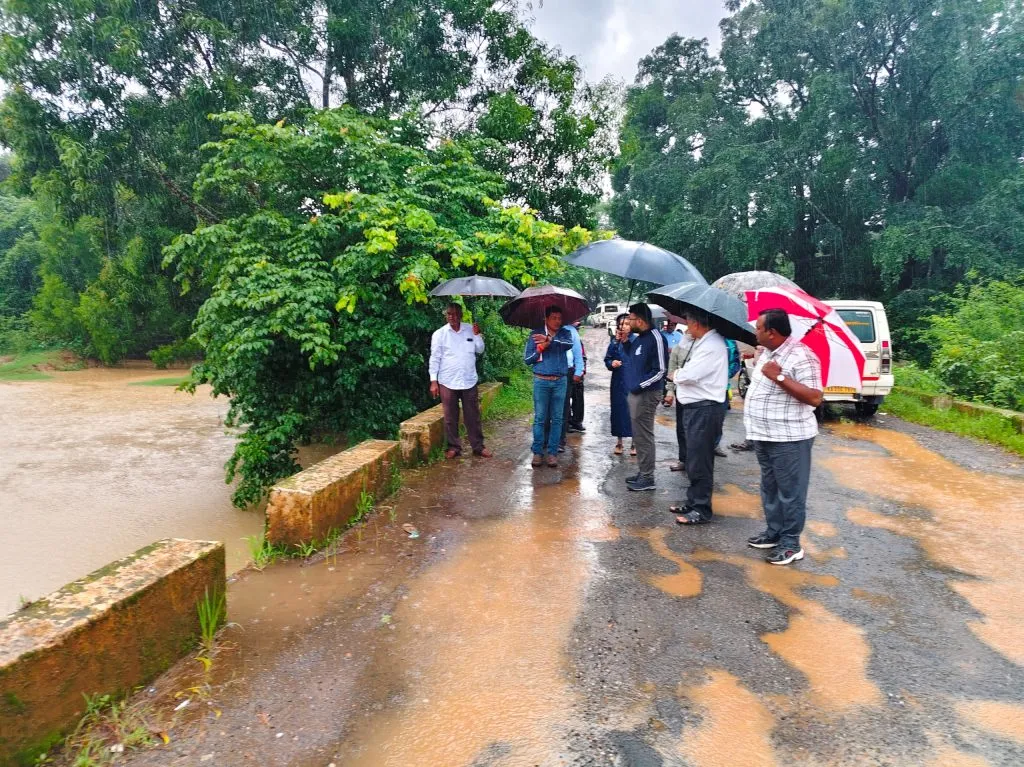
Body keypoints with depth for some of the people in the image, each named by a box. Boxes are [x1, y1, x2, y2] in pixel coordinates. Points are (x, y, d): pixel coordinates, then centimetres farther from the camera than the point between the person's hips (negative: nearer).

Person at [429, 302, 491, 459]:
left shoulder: (470, 330, 5)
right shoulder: (439, 334, -2)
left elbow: (480, 350, 9)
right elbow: (435, 359, -2)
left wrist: (477, 335, -7)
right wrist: (433, 381, -6)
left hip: (469, 381, 2)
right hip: (448, 383, -2)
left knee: (473, 416, 7)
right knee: (450, 417, 6)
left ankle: (478, 446, 17)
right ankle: (454, 447, 17)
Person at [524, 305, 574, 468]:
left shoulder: (565, 333, 5)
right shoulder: (536, 335, 1)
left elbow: (569, 344, -19)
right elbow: (527, 359, 0)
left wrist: (550, 340, -29)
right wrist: (542, 348, -13)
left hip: (560, 381, 2)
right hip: (541, 381, -1)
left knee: (556, 418, 4)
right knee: (539, 418, 2)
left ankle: (552, 452, 11)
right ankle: (537, 452, 9)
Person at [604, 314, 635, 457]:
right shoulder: (614, 342, 5)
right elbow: (607, 359, 11)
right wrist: (611, 363, -10)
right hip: (618, 382, 3)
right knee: (618, 410, 7)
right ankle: (619, 442, 19)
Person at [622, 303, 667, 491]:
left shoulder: (655, 338, -15)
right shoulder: (638, 337, 12)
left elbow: (660, 370, -17)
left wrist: (640, 386, -17)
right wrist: (625, 342, 11)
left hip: (646, 394, -10)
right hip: (635, 392, 10)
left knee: (644, 436, -4)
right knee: (638, 436, 16)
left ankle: (647, 478, 4)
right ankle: (643, 472, 26)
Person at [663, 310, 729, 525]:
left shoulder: (711, 346, -18)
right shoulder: (702, 342, 13)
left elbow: (689, 375, -24)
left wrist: (676, 375, -5)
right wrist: (680, 375, -5)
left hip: (705, 409, -10)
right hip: (693, 406, 10)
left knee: (699, 461, -2)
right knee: (693, 459, 18)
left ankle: (701, 509, 8)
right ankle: (692, 503, 29)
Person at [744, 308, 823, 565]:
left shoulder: (801, 356, -19)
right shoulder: (768, 352, 12)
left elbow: (815, 398, -25)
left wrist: (779, 377, -28)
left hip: (789, 438, -10)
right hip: (764, 436, 10)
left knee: (790, 492, 1)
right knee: (770, 488, 19)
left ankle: (791, 543, 11)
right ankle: (774, 532, 31)